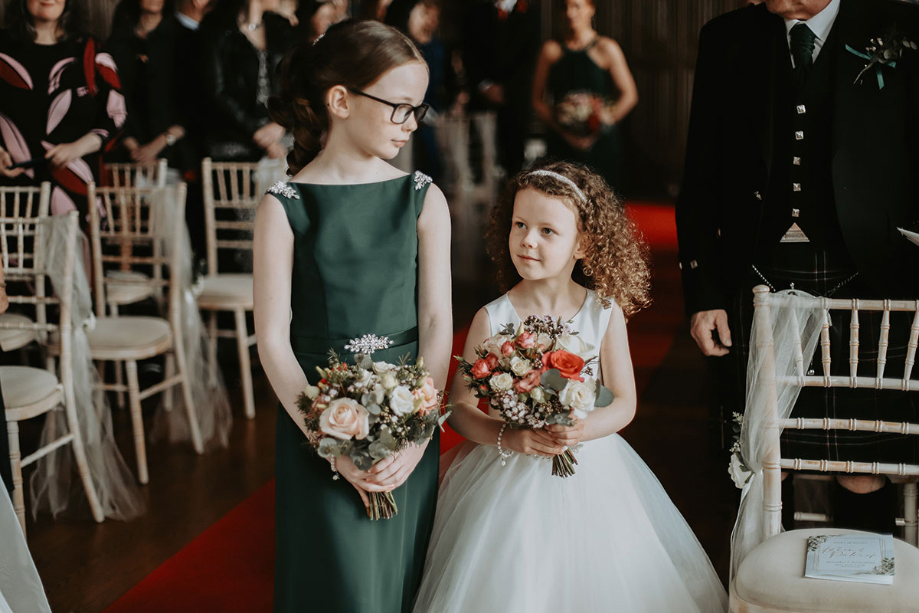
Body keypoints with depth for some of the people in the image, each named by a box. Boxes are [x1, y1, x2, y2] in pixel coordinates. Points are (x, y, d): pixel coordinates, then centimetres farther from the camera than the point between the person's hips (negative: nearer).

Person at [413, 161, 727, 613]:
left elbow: (624, 403, -4)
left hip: (591, 475, 1)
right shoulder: (492, 320, -9)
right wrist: (508, 438, -23)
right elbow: (459, 407, -6)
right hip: (510, 480, -1)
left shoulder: (605, 313, -5)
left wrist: (579, 431, -22)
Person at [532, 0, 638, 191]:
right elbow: (538, 100, 7)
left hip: (600, 142, -1)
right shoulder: (551, 50, 7)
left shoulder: (606, 48, 2)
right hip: (561, 144, 1)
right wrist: (563, 132, -7)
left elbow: (629, 96, 0)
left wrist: (601, 126, -10)